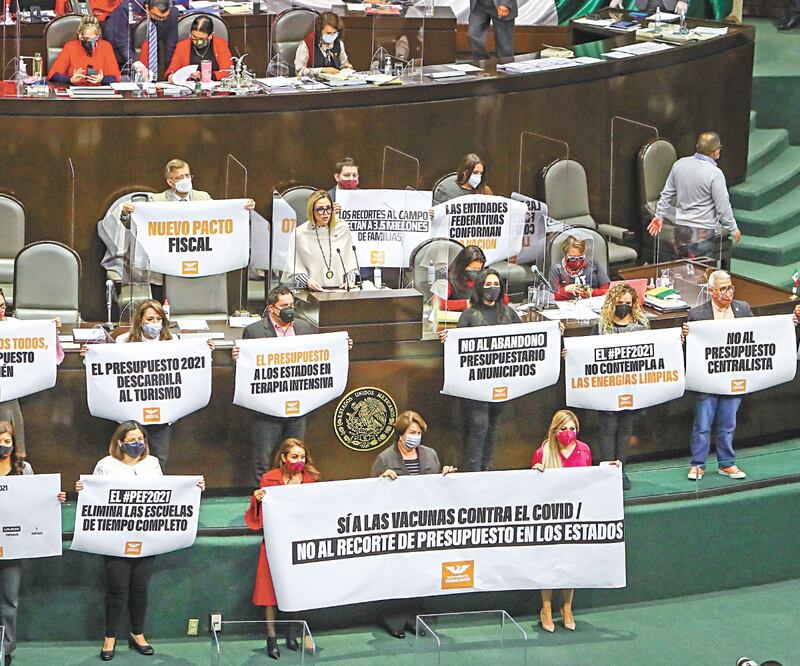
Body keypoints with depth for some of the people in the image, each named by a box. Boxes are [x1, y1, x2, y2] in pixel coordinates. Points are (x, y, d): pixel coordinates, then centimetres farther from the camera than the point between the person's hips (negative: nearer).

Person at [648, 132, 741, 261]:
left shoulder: (679, 164, 1)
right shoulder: (715, 174, -17)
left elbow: (667, 194, 12)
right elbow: (723, 207, -13)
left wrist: (659, 215, 24)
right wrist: (733, 229, 1)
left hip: (681, 229, 6)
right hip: (702, 233, -6)